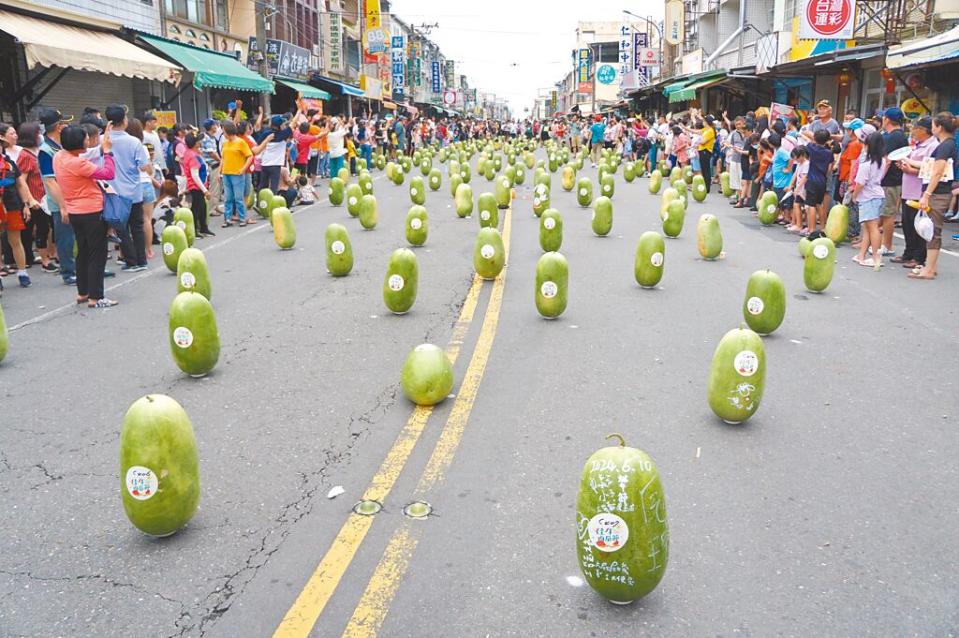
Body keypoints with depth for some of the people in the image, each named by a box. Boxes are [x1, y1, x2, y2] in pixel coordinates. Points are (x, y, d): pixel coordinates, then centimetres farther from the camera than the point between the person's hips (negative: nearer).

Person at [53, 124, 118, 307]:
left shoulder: (58, 157, 2)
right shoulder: (77, 163, -24)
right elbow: (109, 173, -25)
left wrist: (103, 146, 13)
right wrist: (107, 151, -15)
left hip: (75, 213, 9)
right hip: (92, 213, -9)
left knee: (83, 253, 18)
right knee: (98, 255, -2)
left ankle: (83, 293, 25)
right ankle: (95, 297, -1)